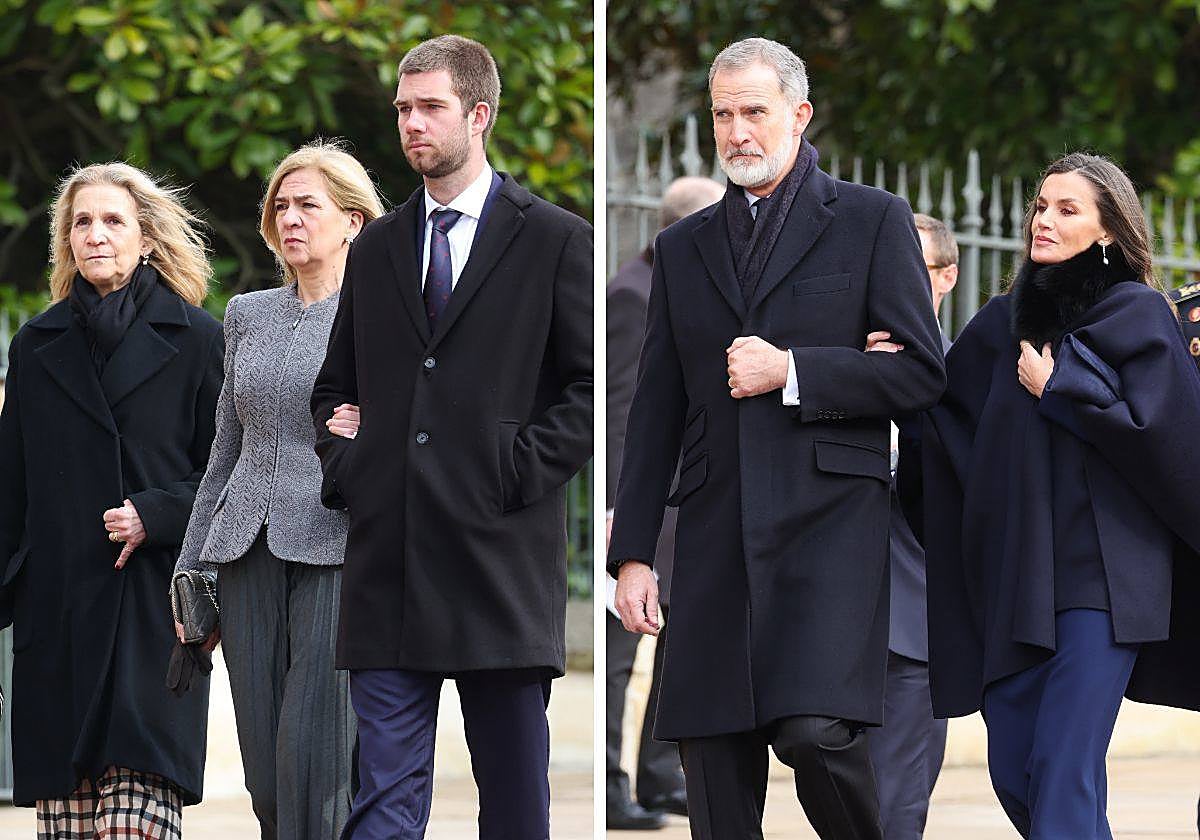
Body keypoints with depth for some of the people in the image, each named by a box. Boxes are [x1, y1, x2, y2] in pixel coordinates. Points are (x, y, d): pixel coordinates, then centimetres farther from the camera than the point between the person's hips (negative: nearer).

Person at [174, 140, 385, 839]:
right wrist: (189, 571, 16)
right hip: (249, 550, 5)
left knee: (314, 765, -12)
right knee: (264, 769, 2)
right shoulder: (249, 316, 16)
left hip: (337, 550, -5)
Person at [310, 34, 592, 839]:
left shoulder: (554, 241, 2)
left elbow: (591, 385, -2)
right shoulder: (376, 248, 16)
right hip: (389, 558, 3)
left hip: (500, 555, -3)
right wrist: (343, 464, 6)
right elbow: (335, 384, 24)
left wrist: (521, 473, -11)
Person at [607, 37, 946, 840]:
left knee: (816, 730, -21)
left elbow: (921, 373, 0)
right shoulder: (683, 248, 18)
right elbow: (657, 412, 16)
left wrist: (790, 371, -9)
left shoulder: (872, 221, 6)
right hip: (718, 531, 4)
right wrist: (632, 553, 9)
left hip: (829, 515, -4)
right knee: (716, 766, 0)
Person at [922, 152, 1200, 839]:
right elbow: (945, 419, 16)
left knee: (1064, 768, -15)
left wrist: (1058, 391, -7)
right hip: (1014, 574, 6)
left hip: (1101, 571, -6)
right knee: (1013, 774, 3)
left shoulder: (1139, 315, 1)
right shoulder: (1002, 323, 15)